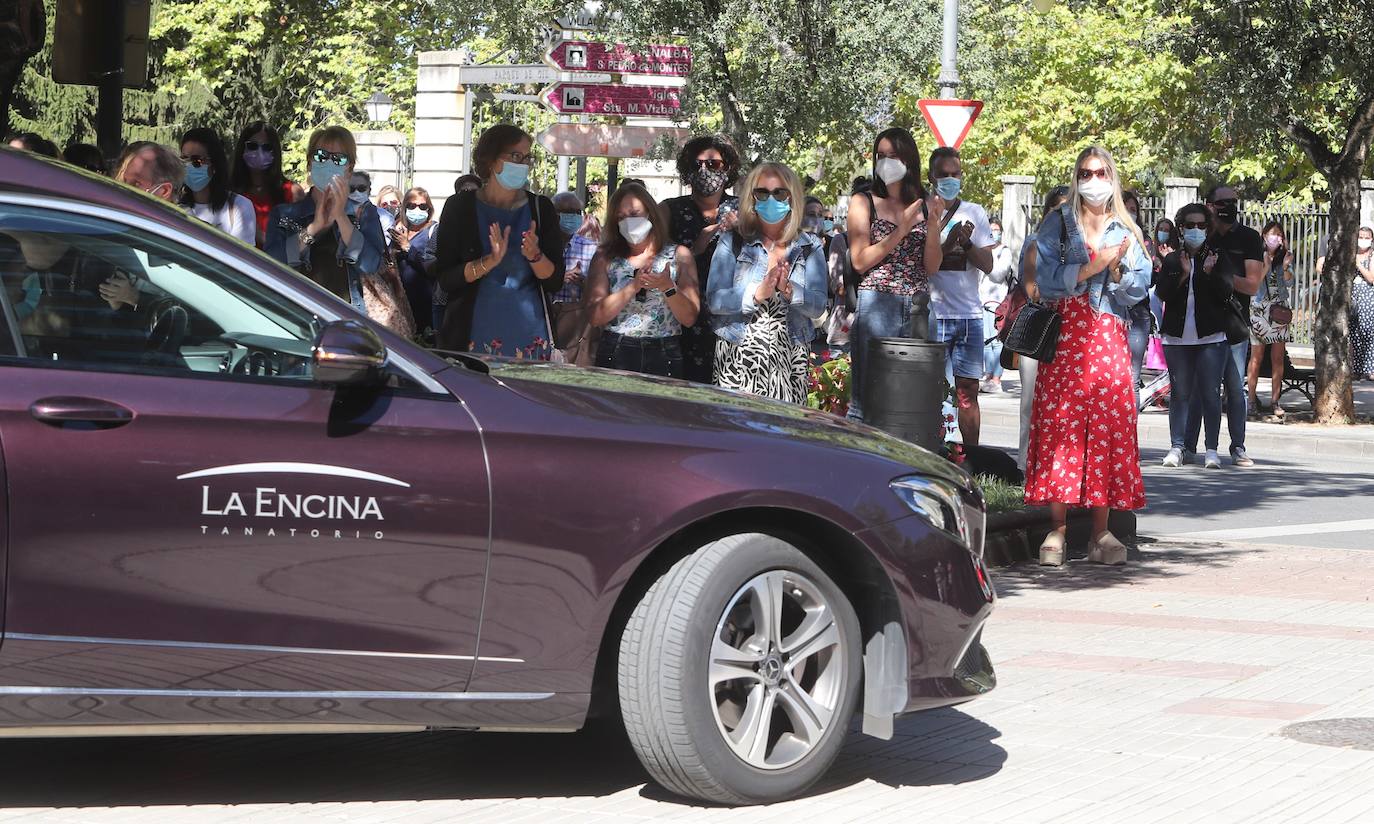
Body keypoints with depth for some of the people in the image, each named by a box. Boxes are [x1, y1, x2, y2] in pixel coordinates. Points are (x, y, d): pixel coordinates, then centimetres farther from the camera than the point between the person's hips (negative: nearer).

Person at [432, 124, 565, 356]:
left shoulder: (541, 208, 6)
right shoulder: (460, 207, 1)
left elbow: (555, 282, 4)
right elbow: (445, 280, -5)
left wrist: (535, 256, -16)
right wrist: (490, 261, -19)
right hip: (473, 335, -2)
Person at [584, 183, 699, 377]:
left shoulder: (679, 255, 6)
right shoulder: (605, 257, 6)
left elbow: (689, 318, -1)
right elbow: (595, 317, -5)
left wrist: (668, 287, -18)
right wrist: (633, 287, -15)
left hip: (663, 360, 0)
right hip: (615, 356, 0)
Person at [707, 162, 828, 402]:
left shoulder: (810, 247, 9)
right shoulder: (732, 242, 4)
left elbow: (818, 307, -1)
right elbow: (714, 301, -6)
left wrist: (789, 290, -19)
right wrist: (758, 293, -19)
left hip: (791, 357, 1)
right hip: (738, 355, -1)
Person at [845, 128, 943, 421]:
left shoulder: (925, 204, 12)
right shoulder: (863, 201, 5)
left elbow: (932, 266, 8)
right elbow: (859, 261, -4)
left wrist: (933, 225, -7)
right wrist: (901, 231, -11)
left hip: (918, 308, 3)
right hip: (877, 306, -3)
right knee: (868, 393, -5)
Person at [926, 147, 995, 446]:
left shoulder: (975, 213, 12)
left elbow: (987, 265, 7)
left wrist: (968, 243, -11)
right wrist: (949, 242, -17)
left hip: (969, 315, 3)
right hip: (933, 314, -3)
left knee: (968, 391, 3)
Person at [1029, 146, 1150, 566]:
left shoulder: (1128, 232, 13)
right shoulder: (1058, 224, 7)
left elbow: (1138, 289, 5)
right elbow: (1047, 279, -4)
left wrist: (1118, 267, -12)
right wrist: (1091, 268, -14)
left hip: (1110, 341, 2)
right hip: (1065, 338, -2)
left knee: (1109, 429, -4)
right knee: (1060, 428, -8)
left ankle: (1101, 532, -1)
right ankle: (1057, 529, -4)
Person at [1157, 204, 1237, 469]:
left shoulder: (1218, 258, 7)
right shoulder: (1171, 260, 10)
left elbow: (1226, 292, -4)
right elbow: (1162, 292, -2)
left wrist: (1210, 272, -18)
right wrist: (1183, 275, -15)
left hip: (1211, 337, -1)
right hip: (1178, 337, 1)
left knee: (1211, 393, -3)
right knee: (1179, 393, 2)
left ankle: (1212, 450, 1)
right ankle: (1176, 447, 5)